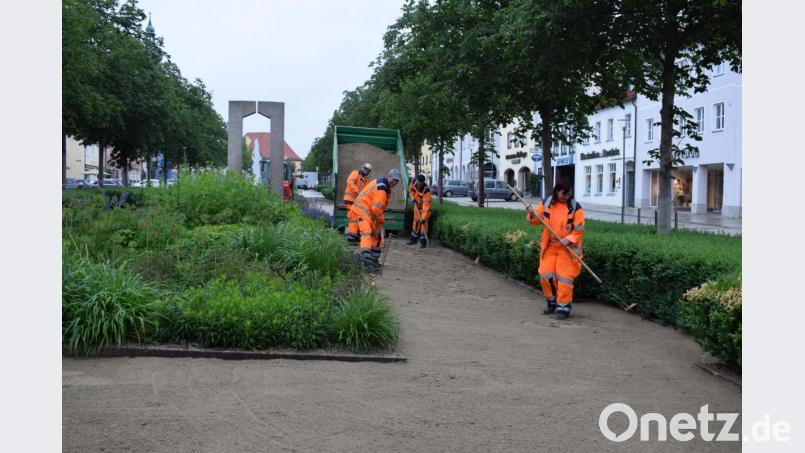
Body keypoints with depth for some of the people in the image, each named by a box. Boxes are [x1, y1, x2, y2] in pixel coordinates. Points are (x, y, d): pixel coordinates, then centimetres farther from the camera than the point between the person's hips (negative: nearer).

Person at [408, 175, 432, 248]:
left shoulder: (427, 191, -36)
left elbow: (426, 205, -39)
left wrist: (423, 218, -42)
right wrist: (413, 197, -5)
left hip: (424, 207, -6)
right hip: (417, 205, 6)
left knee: (424, 223, -11)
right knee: (416, 222, 12)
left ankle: (423, 242, -5)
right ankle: (413, 239, 23)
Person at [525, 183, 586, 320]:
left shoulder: (575, 208, -8)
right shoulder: (547, 203, 2)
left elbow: (579, 230, -8)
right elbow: (537, 219, 10)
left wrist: (568, 239, -22)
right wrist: (532, 215, -12)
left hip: (567, 248, -4)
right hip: (549, 246, 4)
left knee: (564, 278, -5)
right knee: (545, 276, 6)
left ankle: (563, 307, 6)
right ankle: (552, 303, 25)